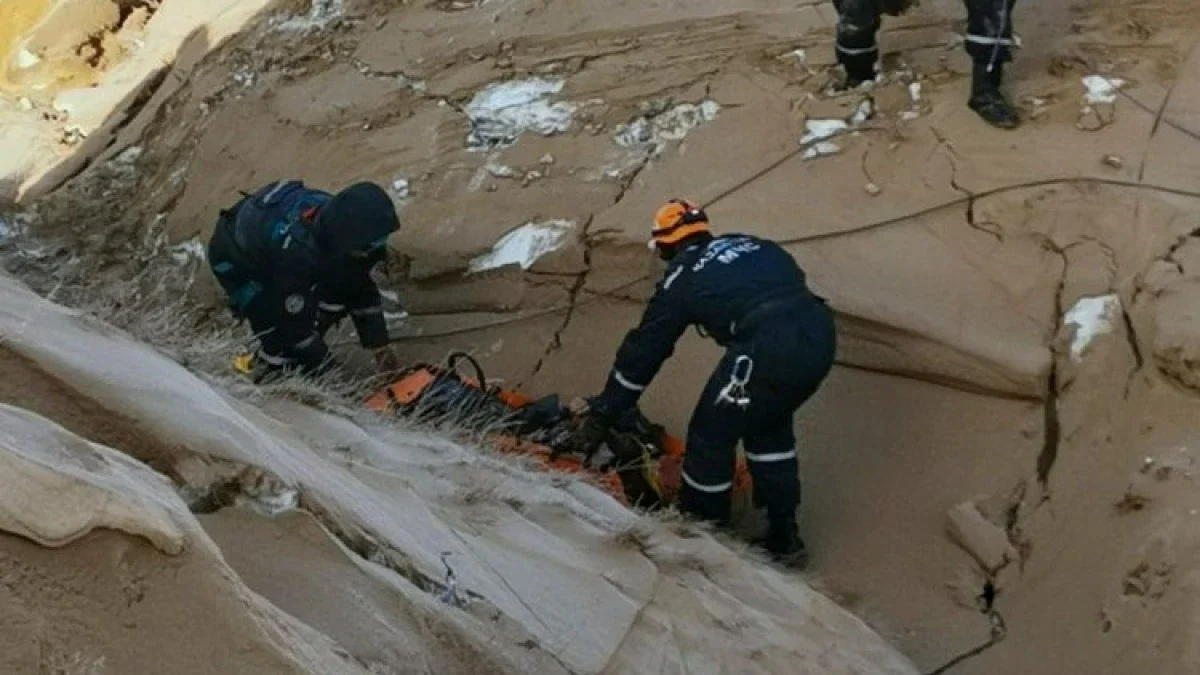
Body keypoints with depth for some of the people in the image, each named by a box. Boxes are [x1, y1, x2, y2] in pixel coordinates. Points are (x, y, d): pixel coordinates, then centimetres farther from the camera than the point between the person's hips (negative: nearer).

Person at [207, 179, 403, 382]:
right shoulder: (297, 251, -44)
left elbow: (363, 290, -10)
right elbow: (295, 322, -33)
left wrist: (380, 347, -11)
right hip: (234, 261, -7)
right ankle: (272, 370, 6)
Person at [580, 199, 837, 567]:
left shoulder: (683, 276, 13)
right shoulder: (753, 245, 27)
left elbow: (645, 347, 20)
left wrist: (609, 404, 33)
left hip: (769, 350, -7)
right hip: (820, 333, 7)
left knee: (712, 435, 14)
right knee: (769, 425, 28)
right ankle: (783, 535, 34)